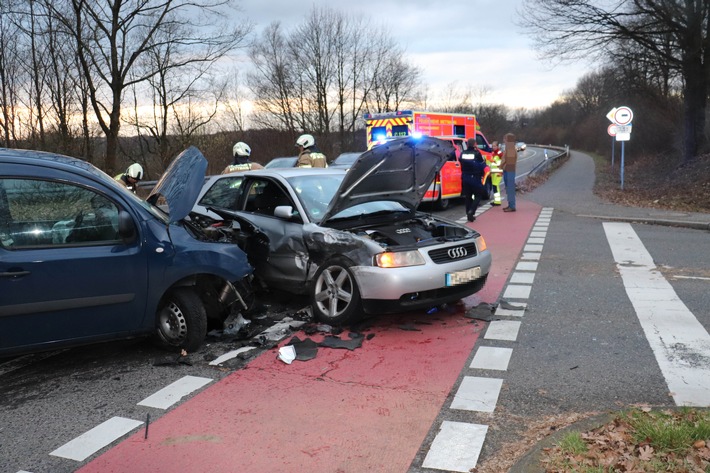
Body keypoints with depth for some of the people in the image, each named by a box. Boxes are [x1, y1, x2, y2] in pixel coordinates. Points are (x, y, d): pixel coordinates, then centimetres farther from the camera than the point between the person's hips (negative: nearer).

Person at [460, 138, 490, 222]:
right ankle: (471, 211, -12)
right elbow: (483, 166, -6)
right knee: (478, 196, 6)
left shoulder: (463, 154, 1)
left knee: (467, 196, 14)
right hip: (475, 178, -5)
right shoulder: (477, 154, -12)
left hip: (465, 178, 5)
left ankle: (469, 214, 17)